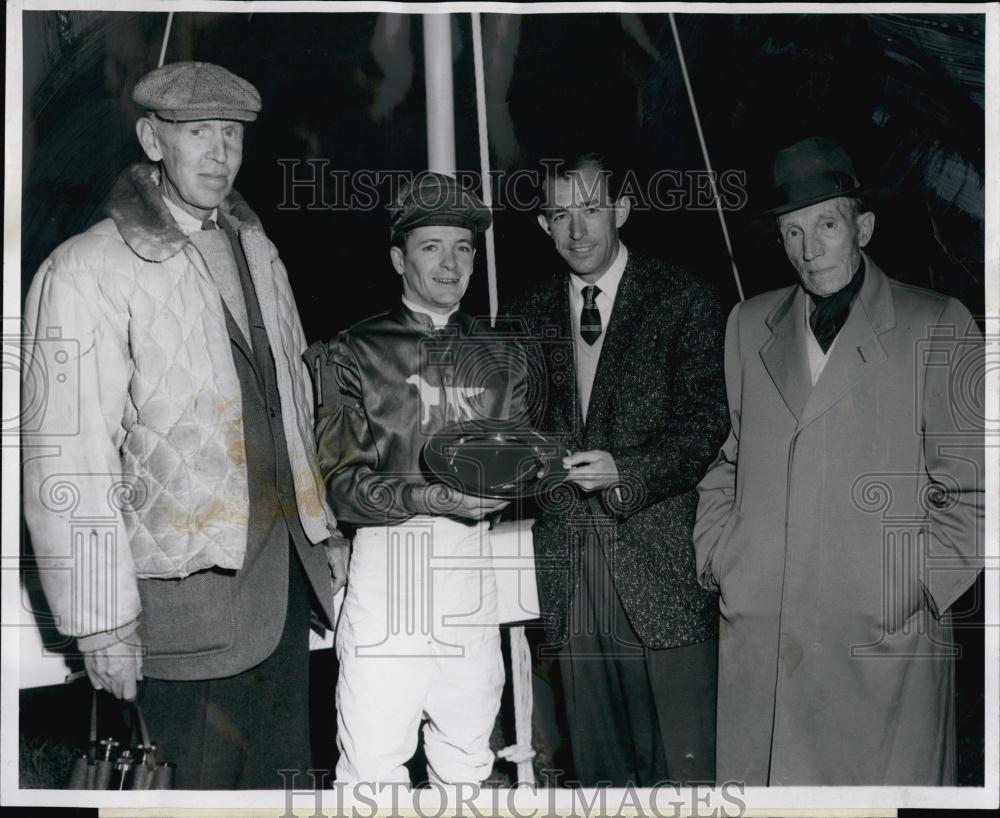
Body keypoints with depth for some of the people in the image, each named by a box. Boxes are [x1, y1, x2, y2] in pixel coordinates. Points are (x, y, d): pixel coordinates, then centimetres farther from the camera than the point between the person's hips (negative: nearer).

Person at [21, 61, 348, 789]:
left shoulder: (255, 247, 10)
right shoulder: (86, 271, -12)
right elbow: (68, 463, -15)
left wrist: (322, 528, 15)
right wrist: (102, 620, -14)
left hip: (286, 566, 6)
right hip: (188, 586, -6)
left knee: (284, 771, 16)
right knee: (202, 785, 7)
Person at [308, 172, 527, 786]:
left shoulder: (498, 354, 14)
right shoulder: (354, 354, 2)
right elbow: (341, 484, -5)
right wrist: (428, 496, -20)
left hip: (470, 559, 4)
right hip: (389, 556, -4)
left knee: (467, 757, 12)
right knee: (374, 762, -5)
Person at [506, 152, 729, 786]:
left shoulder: (684, 300, 0)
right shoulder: (530, 316, 13)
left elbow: (707, 425, -6)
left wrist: (626, 473, -20)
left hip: (661, 563, -4)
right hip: (570, 567, 4)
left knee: (686, 763, 0)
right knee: (597, 766, 12)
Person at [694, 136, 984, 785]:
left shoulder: (936, 328, 1)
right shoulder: (748, 325, 13)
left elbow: (971, 490, 1)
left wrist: (911, 587, -7)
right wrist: (719, 560, 6)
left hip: (885, 640, -3)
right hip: (757, 636, 3)